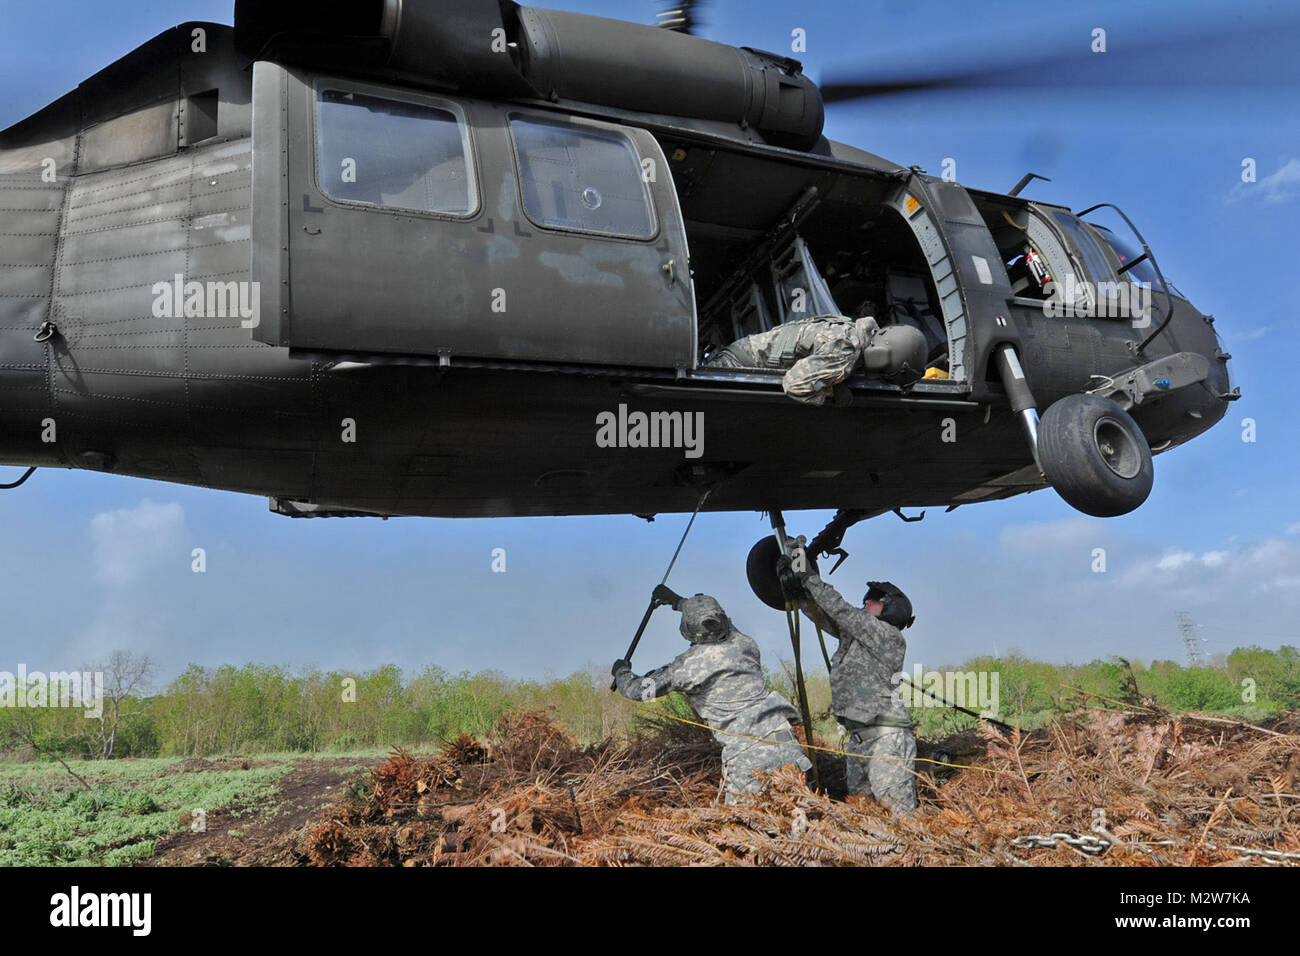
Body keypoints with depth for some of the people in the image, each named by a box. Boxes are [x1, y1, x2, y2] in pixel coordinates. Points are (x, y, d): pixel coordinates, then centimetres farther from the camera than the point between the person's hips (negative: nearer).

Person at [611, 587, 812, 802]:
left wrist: (621, 671, 31)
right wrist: (678, 602, 43)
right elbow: (722, 623, 33)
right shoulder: (745, 645, 9)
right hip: (781, 737, 4)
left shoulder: (687, 666, -4)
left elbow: (638, 689, 9)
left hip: (745, 754, -4)